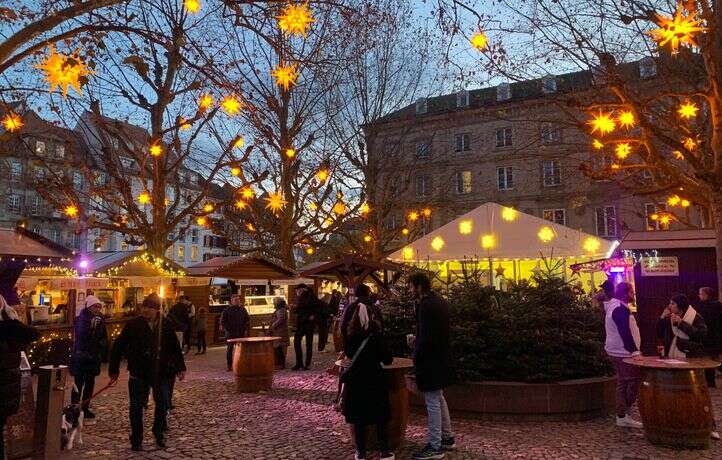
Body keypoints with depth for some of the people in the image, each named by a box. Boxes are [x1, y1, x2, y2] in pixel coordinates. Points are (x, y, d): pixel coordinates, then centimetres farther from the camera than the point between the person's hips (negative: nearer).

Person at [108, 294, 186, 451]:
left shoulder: (166, 325, -2)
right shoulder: (133, 324, -9)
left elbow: (175, 348, 7)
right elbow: (118, 347, -4)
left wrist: (180, 367, 6)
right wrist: (113, 369, -3)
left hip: (161, 373, 2)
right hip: (139, 373, -2)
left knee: (163, 404, 11)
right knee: (137, 407, 4)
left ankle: (159, 433, 33)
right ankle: (136, 440, 20)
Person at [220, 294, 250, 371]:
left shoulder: (242, 309, 9)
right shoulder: (227, 310, 1)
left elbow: (247, 320, 13)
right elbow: (222, 321, 3)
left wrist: (246, 330, 4)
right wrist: (227, 329, -6)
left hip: (241, 333, 2)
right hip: (230, 333, -2)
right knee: (229, 349, 2)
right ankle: (229, 365, 9)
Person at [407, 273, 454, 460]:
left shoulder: (426, 305, -20)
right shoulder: (439, 301, 9)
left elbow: (426, 336, -23)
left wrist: (416, 357, -10)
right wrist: (417, 340, 10)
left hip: (429, 360, -10)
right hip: (440, 358, 10)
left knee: (433, 402, -1)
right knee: (439, 399, 20)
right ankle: (447, 438, 31)